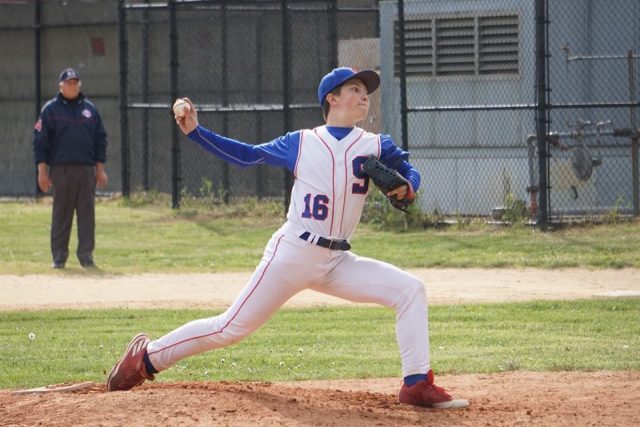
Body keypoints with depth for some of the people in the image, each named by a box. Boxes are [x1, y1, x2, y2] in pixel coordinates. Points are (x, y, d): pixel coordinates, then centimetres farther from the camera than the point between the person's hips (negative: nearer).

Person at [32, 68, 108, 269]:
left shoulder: (90, 109, 12)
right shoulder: (50, 109, 4)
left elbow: (101, 140, 14)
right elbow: (40, 140, 1)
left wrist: (100, 169, 7)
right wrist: (42, 171, -6)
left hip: (86, 169, 2)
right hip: (61, 168, -2)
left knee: (87, 213, 0)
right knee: (61, 213, 1)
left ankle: (86, 255, 4)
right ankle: (59, 257, 6)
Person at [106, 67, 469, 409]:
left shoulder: (375, 146, 7)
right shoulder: (300, 143, 3)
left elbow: (409, 171, 12)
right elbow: (247, 155, 10)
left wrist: (407, 186, -12)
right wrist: (195, 132, 2)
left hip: (337, 263, 3)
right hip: (292, 254, -3)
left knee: (410, 290, -12)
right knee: (232, 328, -4)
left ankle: (418, 386, -12)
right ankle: (147, 357, 14)